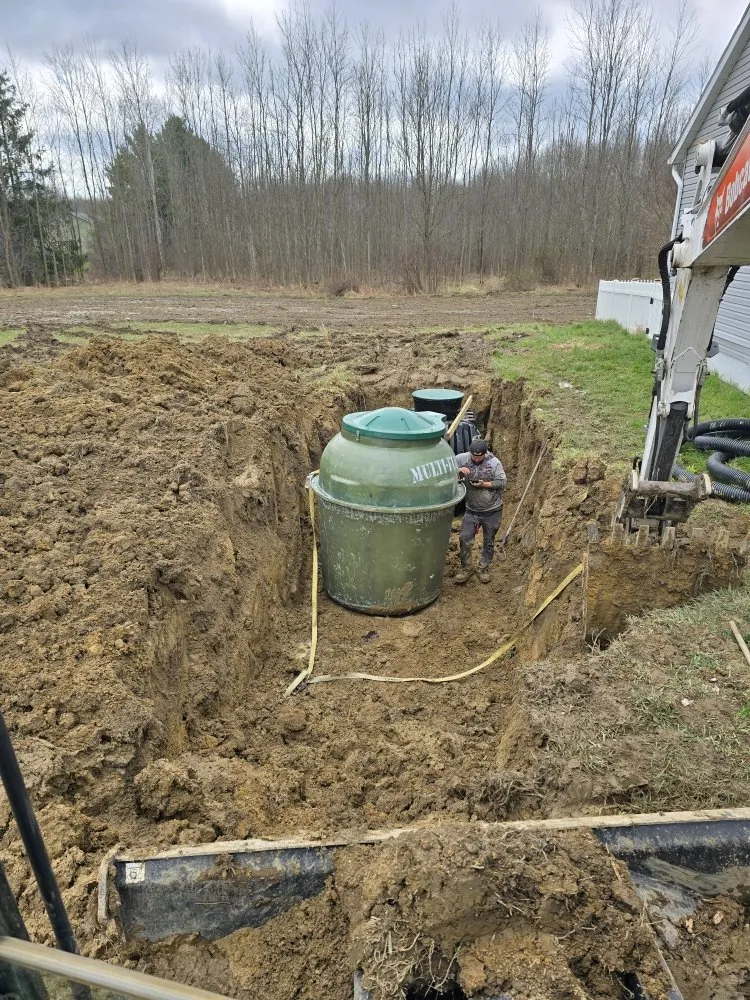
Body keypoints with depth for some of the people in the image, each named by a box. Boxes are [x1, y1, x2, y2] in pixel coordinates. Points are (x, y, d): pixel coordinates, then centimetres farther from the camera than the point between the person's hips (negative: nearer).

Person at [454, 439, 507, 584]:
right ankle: (465, 568, 15)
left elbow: (503, 482, -10)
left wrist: (485, 484, -24)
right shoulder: (462, 458, -10)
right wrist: (458, 470, -27)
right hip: (471, 510, 1)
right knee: (464, 539, -3)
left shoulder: (494, 462, -12)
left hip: (492, 511, -1)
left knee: (489, 542, 12)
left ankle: (483, 568, 30)